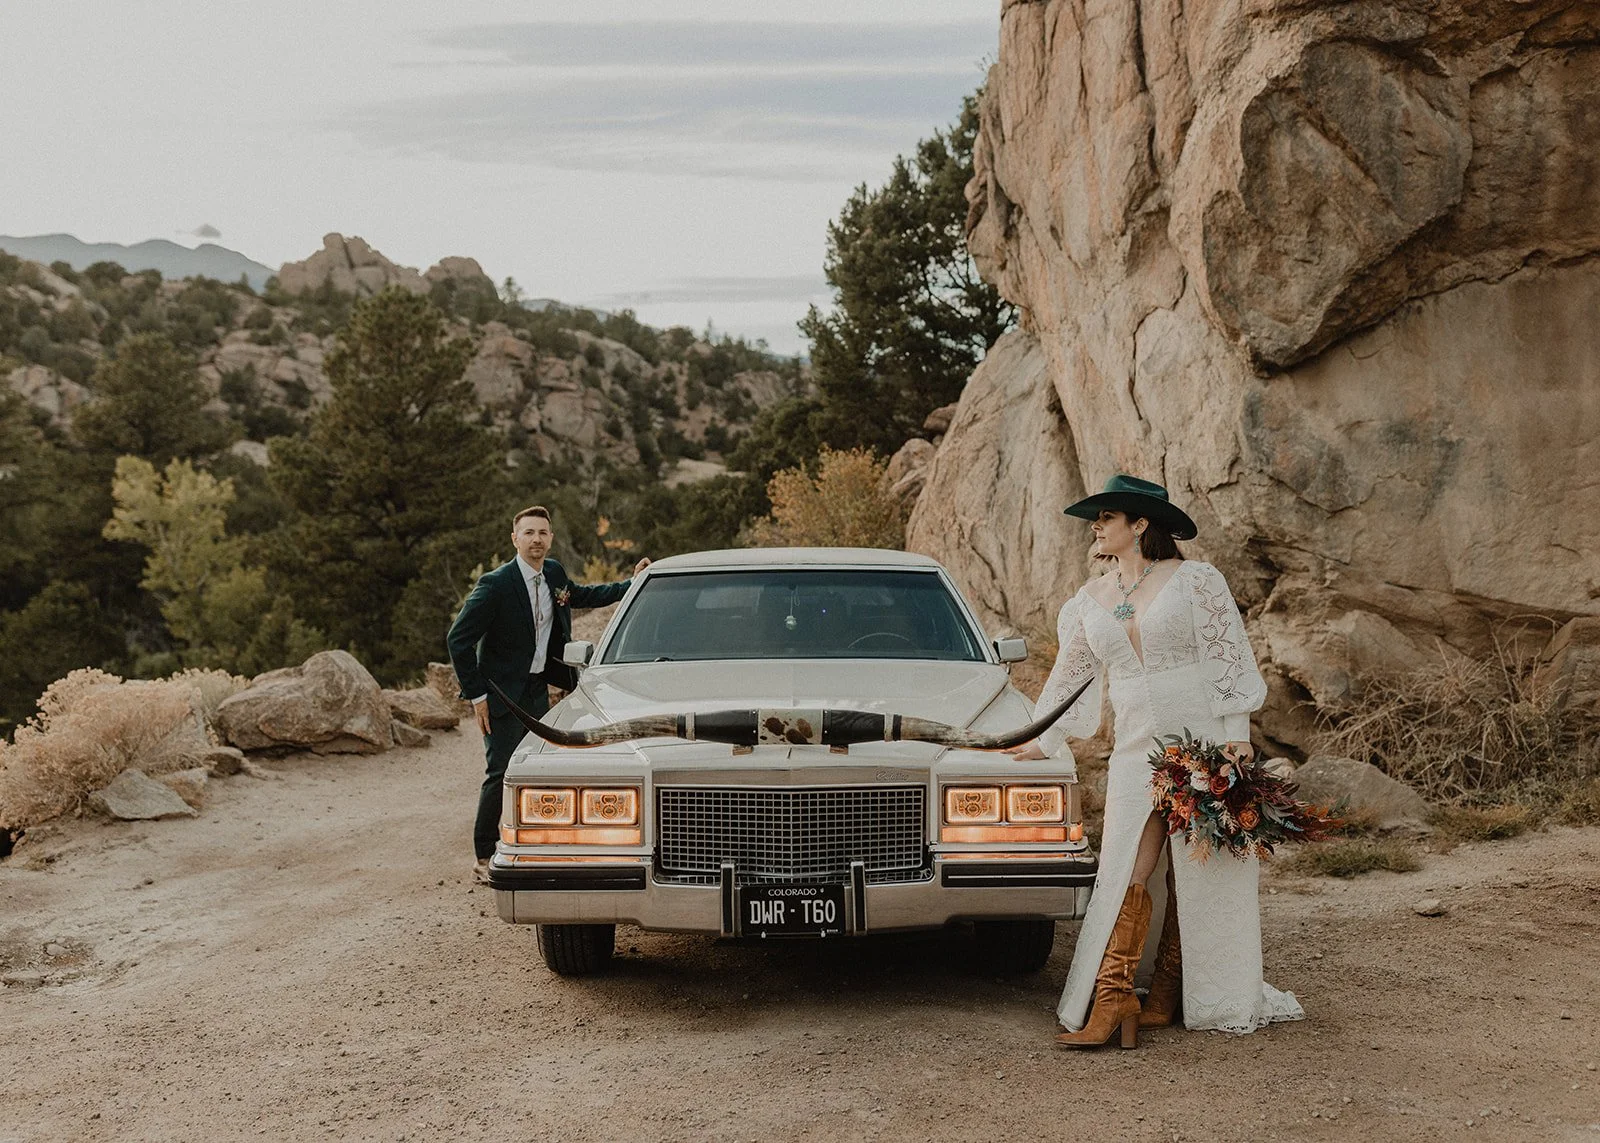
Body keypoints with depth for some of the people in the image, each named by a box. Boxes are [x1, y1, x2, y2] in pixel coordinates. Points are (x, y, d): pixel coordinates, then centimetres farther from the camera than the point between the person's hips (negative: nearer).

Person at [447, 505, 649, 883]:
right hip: (502, 692, -7)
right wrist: (476, 695, -16)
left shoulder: (554, 574, 2)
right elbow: (458, 639, -16)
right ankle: (483, 858, 3)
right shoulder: (496, 584, -18)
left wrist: (631, 584, 16)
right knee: (501, 774, -8)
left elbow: (582, 596, 24)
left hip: (538, 689, 7)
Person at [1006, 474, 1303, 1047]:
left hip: (1201, 742, -4)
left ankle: (1166, 995, 9)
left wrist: (1236, 734, -10)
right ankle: (1112, 999, -10)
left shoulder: (1196, 580, -2)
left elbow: (1228, 659, -4)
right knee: (1128, 874, -6)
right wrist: (1042, 742, 16)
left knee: (1196, 875, 1)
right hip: (1136, 749, 4)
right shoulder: (1090, 600, 13)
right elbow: (1071, 676, 20)